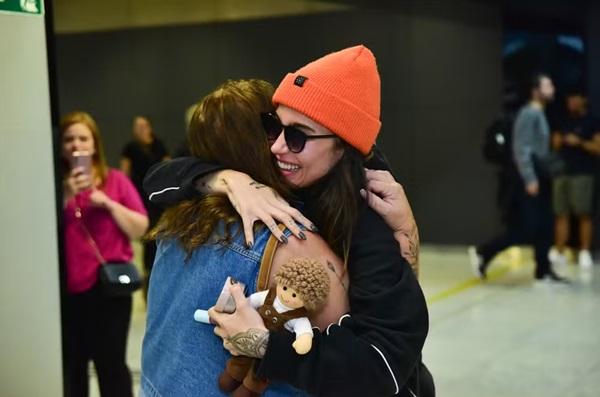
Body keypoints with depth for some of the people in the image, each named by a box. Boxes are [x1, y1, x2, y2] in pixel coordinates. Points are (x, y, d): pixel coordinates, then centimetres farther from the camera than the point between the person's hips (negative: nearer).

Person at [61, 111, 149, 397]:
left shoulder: (115, 180, 2)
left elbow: (140, 229, -1)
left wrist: (108, 203, -13)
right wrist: (66, 197, -14)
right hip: (67, 289, 2)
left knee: (111, 362, -1)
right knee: (71, 364, 9)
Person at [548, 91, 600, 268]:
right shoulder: (563, 123, 18)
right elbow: (555, 145, 22)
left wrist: (579, 142, -14)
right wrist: (557, 142, 1)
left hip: (582, 174, -5)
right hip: (562, 172, 5)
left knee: (584, 214, -6)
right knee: (561, 214, 2)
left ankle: (585, 253, -3)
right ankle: (559, 252, 4)